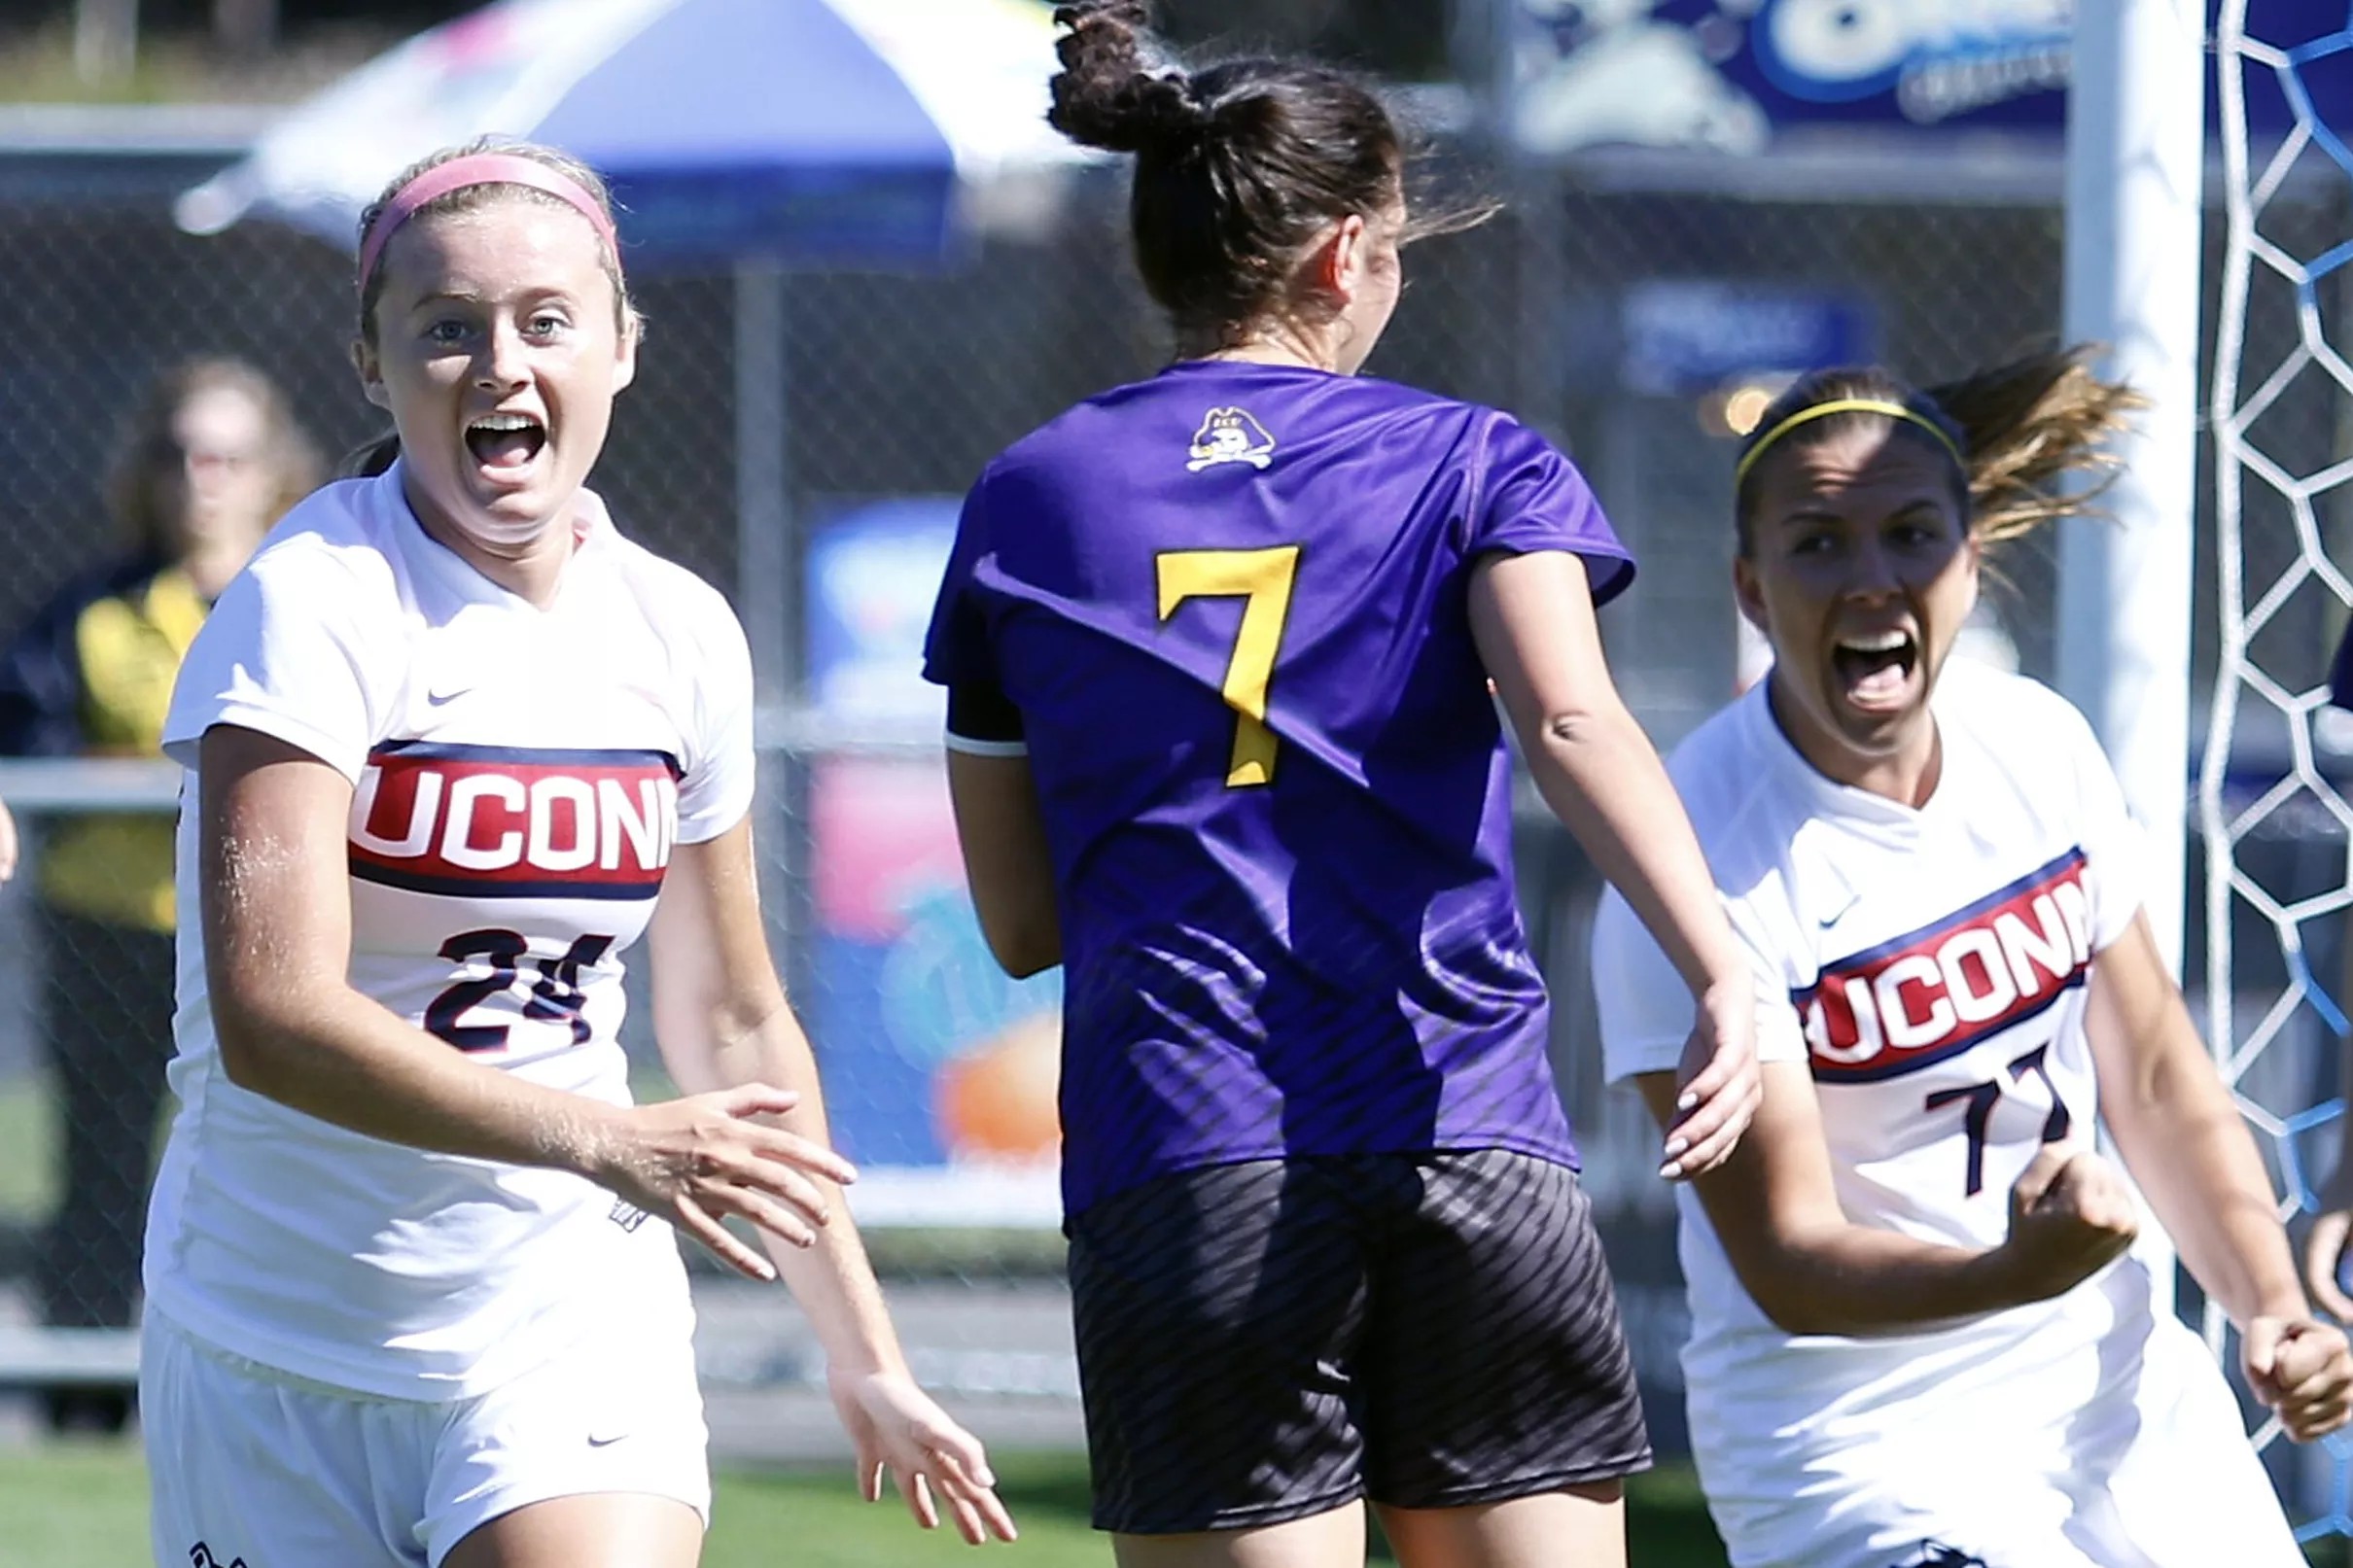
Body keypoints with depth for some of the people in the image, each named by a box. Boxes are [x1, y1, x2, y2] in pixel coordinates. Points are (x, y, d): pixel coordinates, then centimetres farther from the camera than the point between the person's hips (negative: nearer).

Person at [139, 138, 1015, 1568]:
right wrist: (607, 1142, -32)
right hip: (279, 1341, -3)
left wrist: (864, 1354, 20)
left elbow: (732, 1020, 16)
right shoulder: (316, 607, -14)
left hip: (574, 1327, 3)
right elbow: (272, 1017, -24)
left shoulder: (679, 635, 3)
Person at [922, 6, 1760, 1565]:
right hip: (1477, 1144, 0)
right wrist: (1719, 966, -26)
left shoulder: (1027, 504, 13)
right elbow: (1572, 720, -13)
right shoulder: (1474, 465, 8)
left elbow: (1020, 924, 14)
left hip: (1187, 1169, 0)